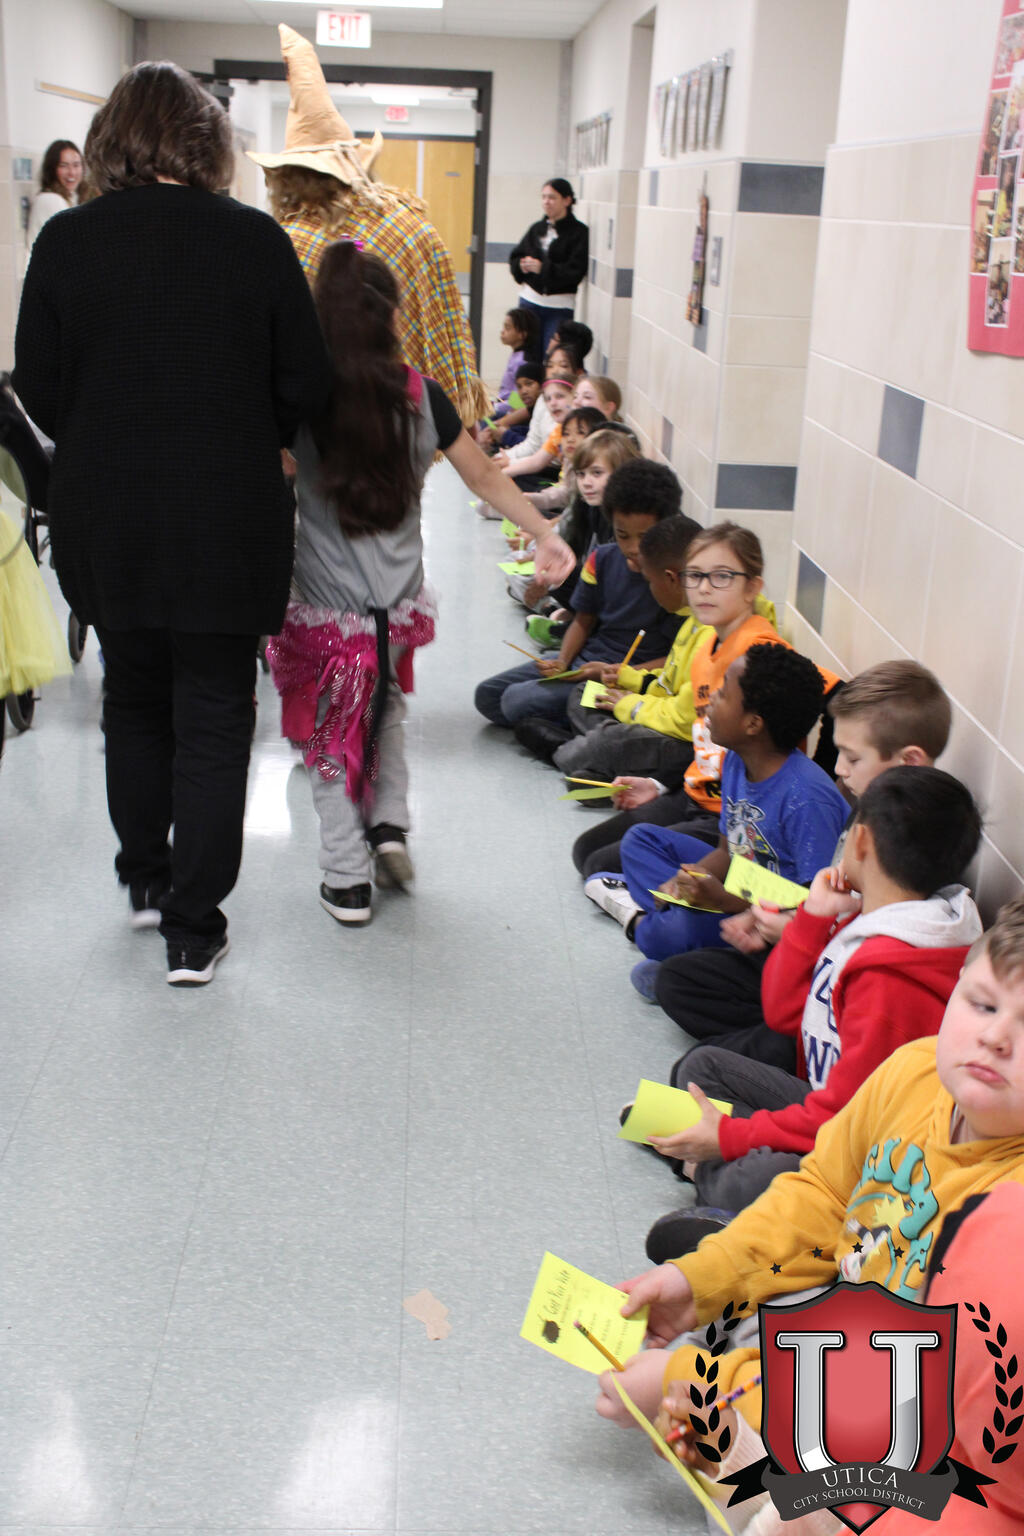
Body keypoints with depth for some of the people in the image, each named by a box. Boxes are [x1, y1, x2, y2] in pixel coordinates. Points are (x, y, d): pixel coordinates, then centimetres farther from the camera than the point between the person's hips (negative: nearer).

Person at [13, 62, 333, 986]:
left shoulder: (66, 242, -5)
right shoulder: (256, 240, -10)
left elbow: (39, 390, 0)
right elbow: (306, 387, -5)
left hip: (107, 522, 2)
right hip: (228, 526, -2)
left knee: (133, 701, 22)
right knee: (214, 720, 7)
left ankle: (146, 880, 35)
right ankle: (193, 931, 10)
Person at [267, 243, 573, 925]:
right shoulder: (422, 397, -4)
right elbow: (486, 476, 7)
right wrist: (546, 533, 18)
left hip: (325, 606, -3)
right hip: (399, 605, 3)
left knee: (331, 735, 13)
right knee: (385, 708, 29)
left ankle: (347, 880, 15)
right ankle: (389, 823, 18)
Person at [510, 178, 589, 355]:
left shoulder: (579, 232, -6)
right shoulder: (537, 228, 12)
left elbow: (575, 271, -14)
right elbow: (515, 257, 13)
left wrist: (543, 268, -18)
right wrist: (523, 265, -9)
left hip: (559, 307, -5)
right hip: (530, 301, 5)